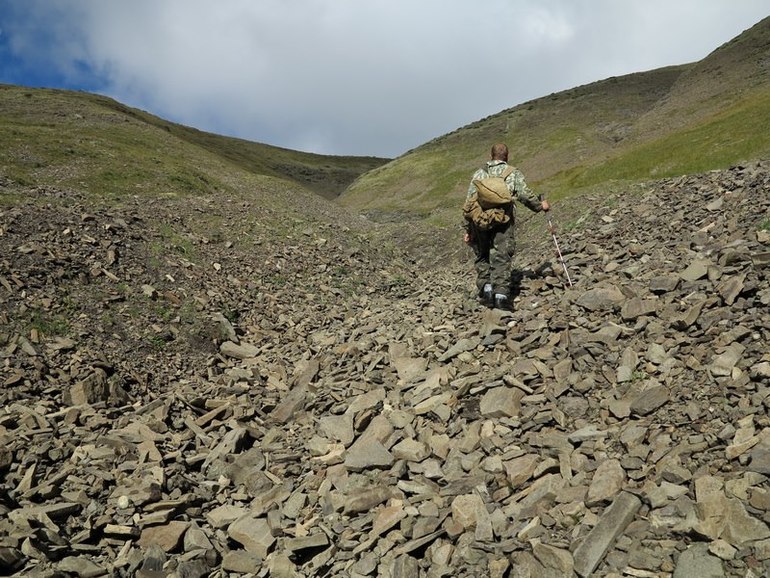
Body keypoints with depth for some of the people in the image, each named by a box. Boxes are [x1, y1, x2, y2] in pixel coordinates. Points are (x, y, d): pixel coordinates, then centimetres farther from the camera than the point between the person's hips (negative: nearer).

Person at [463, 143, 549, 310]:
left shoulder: (479, 173, 19)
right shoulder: (513, 173, 13)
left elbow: (469, 201, 13)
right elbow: (525, 194, 0)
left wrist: (468, 229, 16)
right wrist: (540, 206, 19)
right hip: (503, 220, -2)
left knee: (482, 256, 16)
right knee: (502, 257, -2)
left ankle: (485, 286, 2)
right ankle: (501, 293, -12)